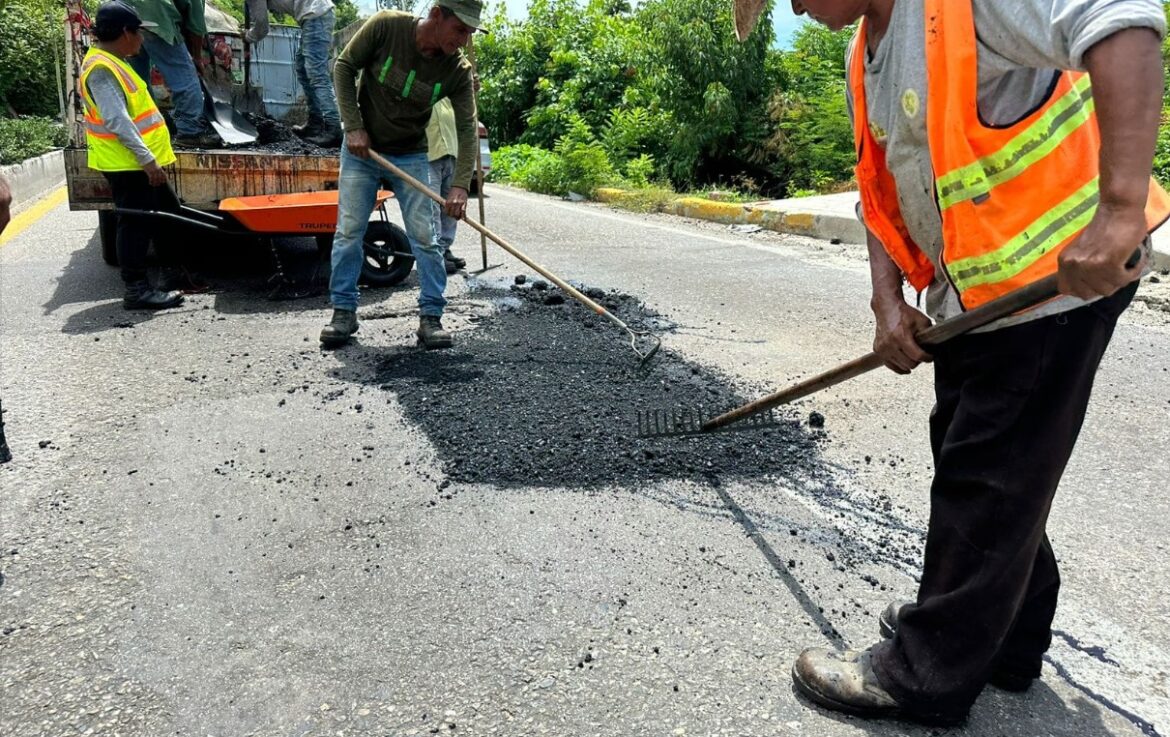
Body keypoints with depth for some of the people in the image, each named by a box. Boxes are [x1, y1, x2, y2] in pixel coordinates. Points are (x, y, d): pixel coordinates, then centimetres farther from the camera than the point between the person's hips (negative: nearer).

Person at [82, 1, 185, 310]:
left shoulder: (112, 62, 16)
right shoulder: (101, 68, -17)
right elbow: (117, 121, -24)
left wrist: (150, 158, 23)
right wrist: (147, 159, -25)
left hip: (137, 161, 11)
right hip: (127, 163, -11)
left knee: (167, 215, 17)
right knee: (136, 224, -6)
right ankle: (136, 290, -1)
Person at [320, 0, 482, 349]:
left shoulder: (458, 69, -15)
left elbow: (467, 128, -13)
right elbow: (344, 67, -8)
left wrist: (460, 185, -25)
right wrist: (353, 126, -14)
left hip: (411, 157, 1)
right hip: (361, 149, -1)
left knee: (425, 237, -5)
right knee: (348, 231, 1)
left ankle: (431, 317, 3)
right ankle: (344, 312, 12)